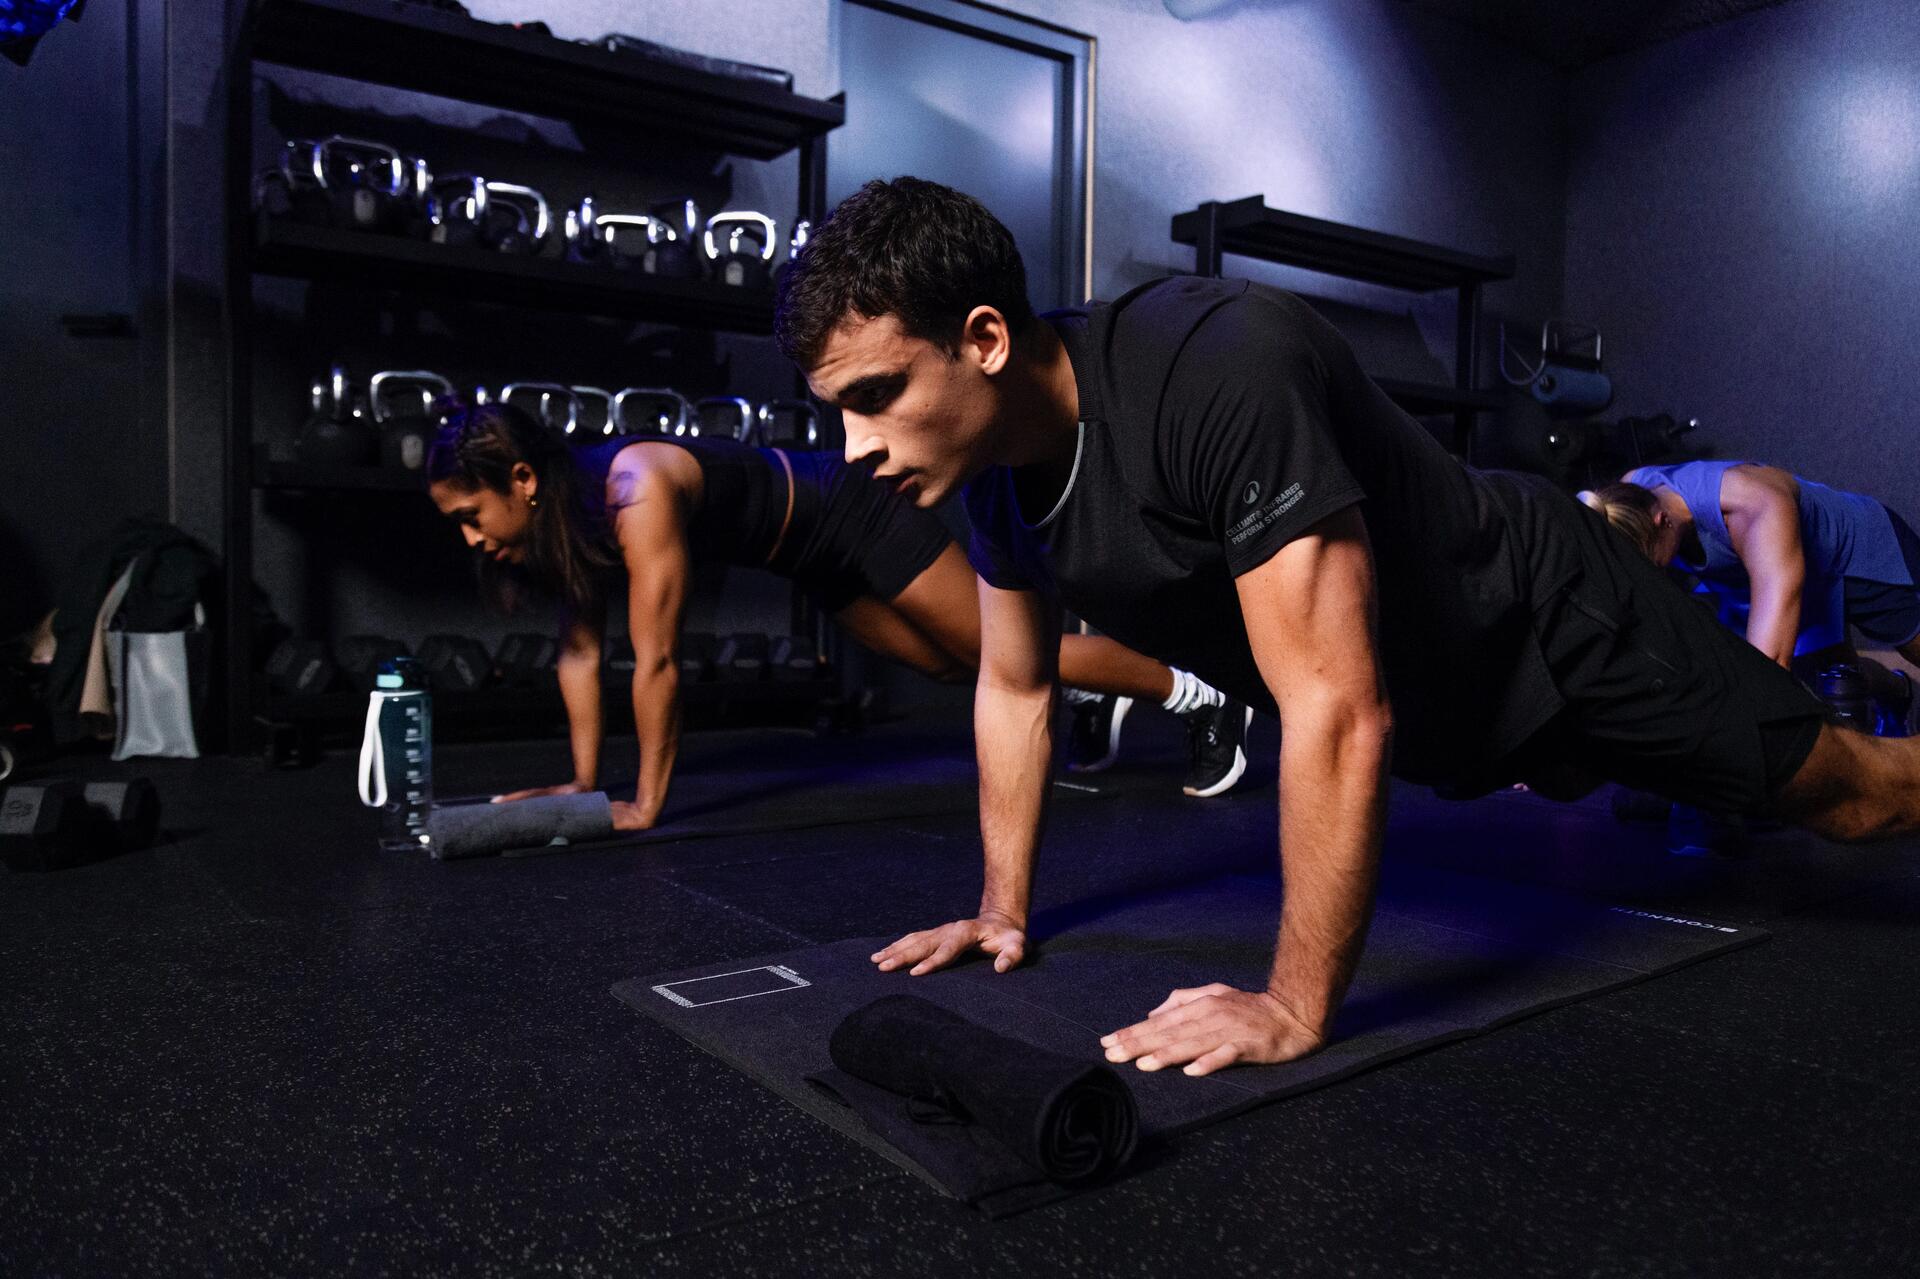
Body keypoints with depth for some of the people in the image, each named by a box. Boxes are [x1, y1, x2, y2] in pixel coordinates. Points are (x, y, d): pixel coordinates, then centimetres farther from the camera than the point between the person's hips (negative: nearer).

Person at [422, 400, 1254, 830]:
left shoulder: (636, 493, -35)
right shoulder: (563, 514, -8)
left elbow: (657, 662, -32)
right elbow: (579, 651, 1)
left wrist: (647, 803, -24)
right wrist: (583, 783, 3)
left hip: (859, 521, -8)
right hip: (817, 564, 8)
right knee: (948, 663, 21)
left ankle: (1196, 698, 18)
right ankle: (1085, 695, 44)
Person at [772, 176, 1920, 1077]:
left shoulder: (1220, 374, -41)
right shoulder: (998, 462, -16)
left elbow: (1340, 712, -40)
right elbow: (1015, 689, -2)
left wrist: (1297, 1009, -35)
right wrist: (1004, 913, 1)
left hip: (1544, 620, -8)